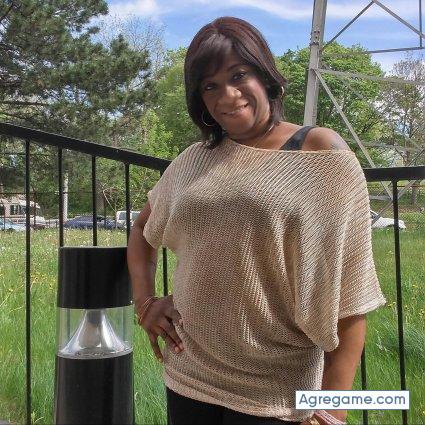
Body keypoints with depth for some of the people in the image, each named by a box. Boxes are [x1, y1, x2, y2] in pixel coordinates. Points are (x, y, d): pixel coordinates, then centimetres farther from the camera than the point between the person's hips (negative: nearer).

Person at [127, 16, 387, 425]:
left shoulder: (322, 153, -10)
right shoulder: (194, 159, 4)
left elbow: (347, 295, -12)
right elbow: (142, 228, 19)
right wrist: (144, 302, 5)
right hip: (188, 376, 5)